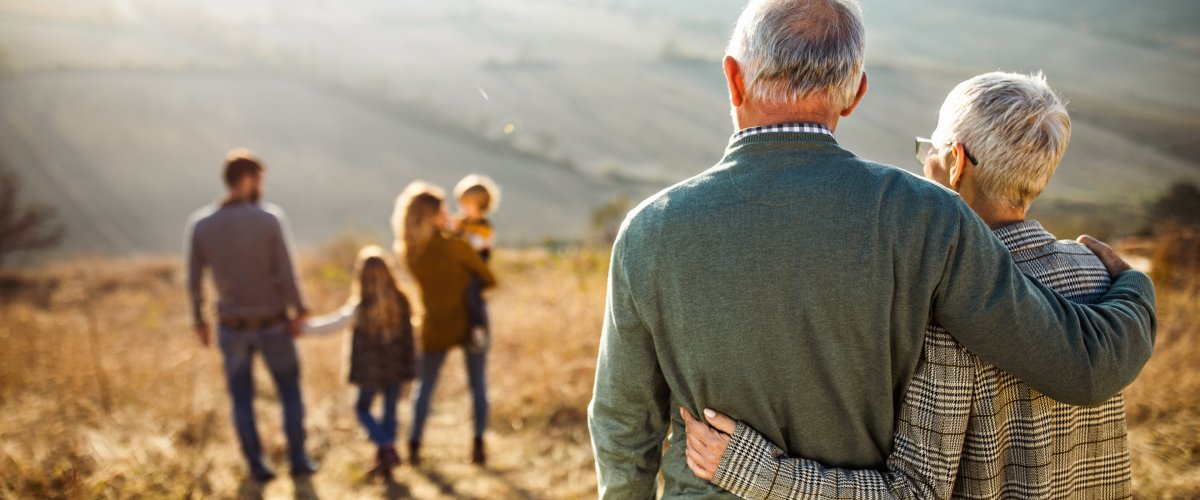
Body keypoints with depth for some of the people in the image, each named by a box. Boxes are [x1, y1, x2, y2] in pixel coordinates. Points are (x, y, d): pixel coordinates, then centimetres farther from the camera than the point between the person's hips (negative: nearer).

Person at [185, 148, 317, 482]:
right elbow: (285, 275, -18)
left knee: (242, 398, 17)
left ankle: (257, 465, 19)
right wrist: (299, 311, -3)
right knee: (290, 393, 17)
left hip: (232, 327, 2)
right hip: (273, 325, -2)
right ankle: (298, 460, 20)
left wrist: (199, 321, 11)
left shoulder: (199, 224, -9)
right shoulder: (270, 218, -18)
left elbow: (194, 282, -4)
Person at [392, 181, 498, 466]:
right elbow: (489, 280, -8)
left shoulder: (408, 253, -5)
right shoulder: (456, 247, -19)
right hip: (469, 324, -3)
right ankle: (478, 446, 8)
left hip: (435, 328, 3)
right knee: (478, 385, 11)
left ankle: (414, 446, 12)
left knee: (425, 386, 15)